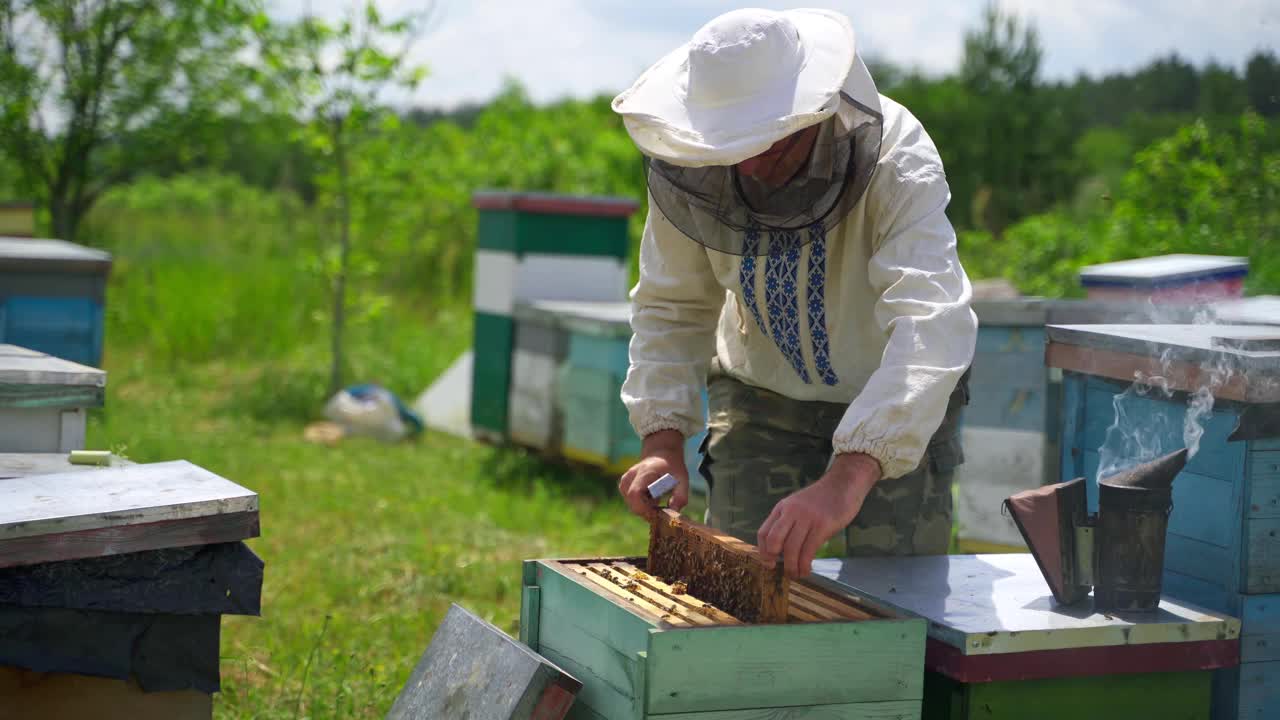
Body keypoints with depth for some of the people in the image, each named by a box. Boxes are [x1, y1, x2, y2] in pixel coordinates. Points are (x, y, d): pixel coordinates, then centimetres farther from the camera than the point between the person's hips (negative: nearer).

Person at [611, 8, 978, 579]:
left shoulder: (898, 159, -33)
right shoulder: (690, 171, -21)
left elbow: (930, 325, -46)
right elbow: (671, 308, -6)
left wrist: (847, 479, -58)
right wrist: (662, 436, -21)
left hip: (897, 399, -2)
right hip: (762, 395, 3)